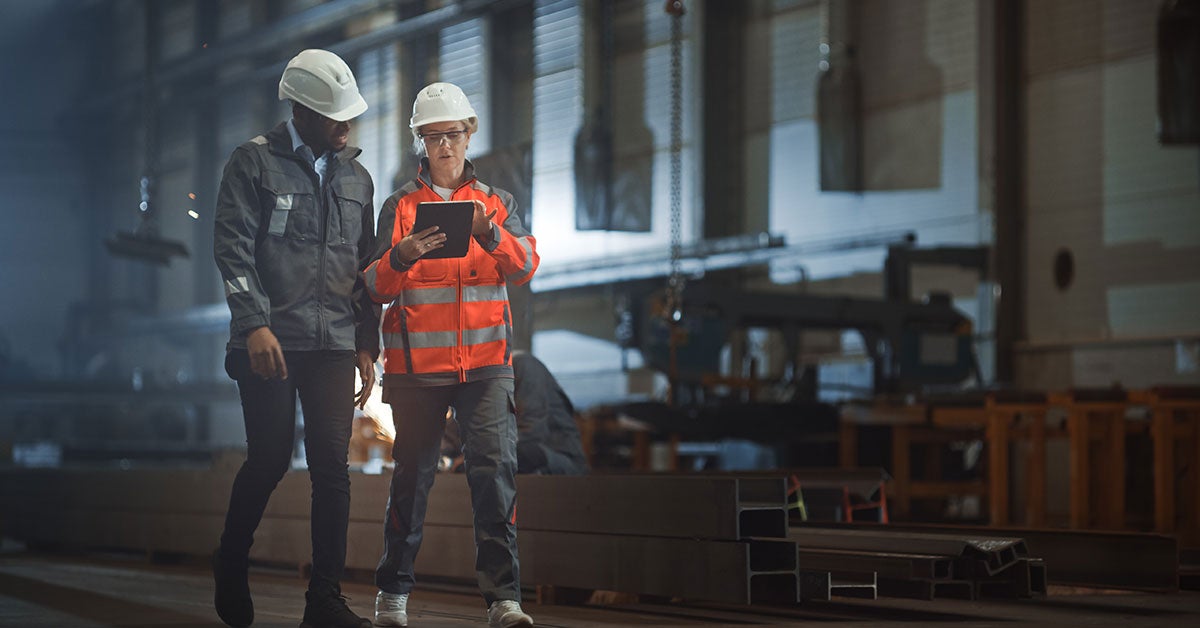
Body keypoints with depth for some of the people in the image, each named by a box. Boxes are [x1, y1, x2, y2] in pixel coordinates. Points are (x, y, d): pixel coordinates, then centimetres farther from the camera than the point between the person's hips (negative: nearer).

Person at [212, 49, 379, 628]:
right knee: (269, 461, -1)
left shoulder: (356, 178, 17)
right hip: (271, 341, -4)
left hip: (334, 345, 4)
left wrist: (367, 345, 13)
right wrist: (255, 324, -16)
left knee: (332, 467, -3)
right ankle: (230, 574, 23)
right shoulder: (254, 162, 2)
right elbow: (233, 248, -6)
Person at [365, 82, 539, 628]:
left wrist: (490, 236, -22)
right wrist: (402, 258, -20)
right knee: (412, 475, 4)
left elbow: (525, 267, -3)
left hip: (485, 362, 0)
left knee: (495, 468, -11)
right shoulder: (401, 205, 9)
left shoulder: (496, 202, 13)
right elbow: (377, 288, 1)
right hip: (417, 364, 0)